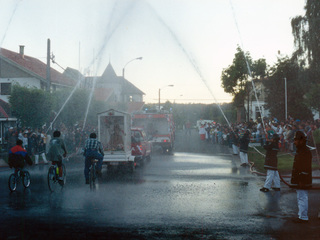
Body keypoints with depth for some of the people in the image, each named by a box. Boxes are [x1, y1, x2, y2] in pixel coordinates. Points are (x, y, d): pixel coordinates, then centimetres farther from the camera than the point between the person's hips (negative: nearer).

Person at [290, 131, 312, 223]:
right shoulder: (300, 151, 17)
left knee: (302, 198, -7)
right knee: (300, 198, 16)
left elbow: (306, 168, -22)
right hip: (299, 181, 11)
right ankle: (301, 215, 25)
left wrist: (302, 181, -24)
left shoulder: (305, 152, -17)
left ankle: (303, 217, -4)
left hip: (302, 181, -11)